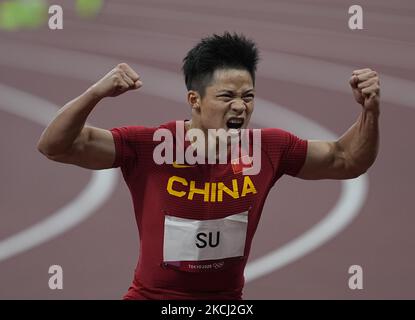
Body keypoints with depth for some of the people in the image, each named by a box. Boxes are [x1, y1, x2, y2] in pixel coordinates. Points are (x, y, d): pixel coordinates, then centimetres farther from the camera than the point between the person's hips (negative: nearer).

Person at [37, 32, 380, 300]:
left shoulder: (269, 148, -7)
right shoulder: (147, 146, -15)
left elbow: (344, 161, 6)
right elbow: (55, 146, -18)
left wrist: (370, 111, -12)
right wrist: (96, 93, -34)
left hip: (228, 298, 2)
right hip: (152, 295, -2)